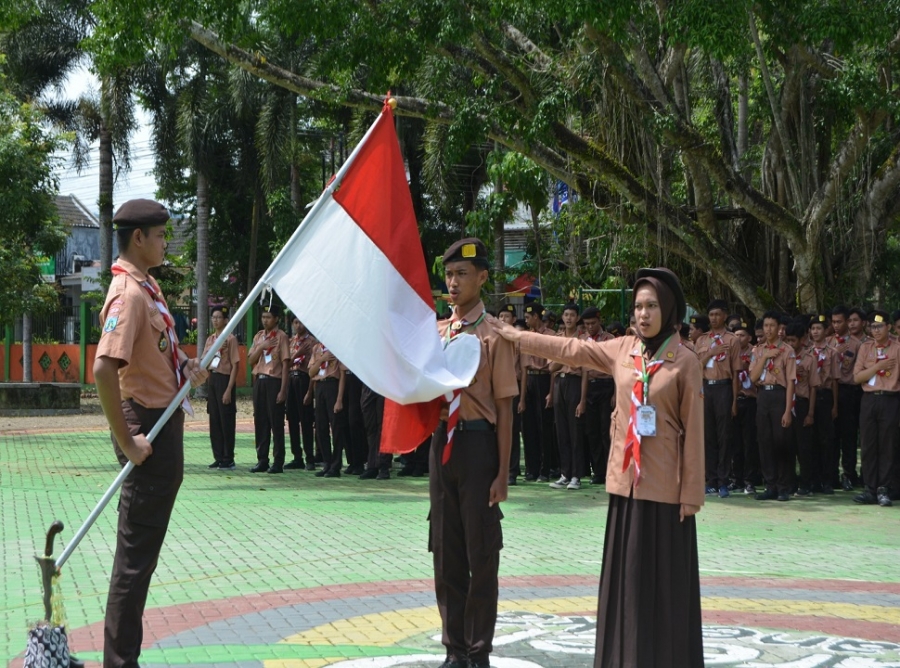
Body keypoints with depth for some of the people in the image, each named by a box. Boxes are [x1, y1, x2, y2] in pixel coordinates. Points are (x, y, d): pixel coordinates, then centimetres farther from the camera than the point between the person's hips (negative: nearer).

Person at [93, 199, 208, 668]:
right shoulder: (128, 293, -19)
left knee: (144, 548, 16)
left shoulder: (147, 285, 12)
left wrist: (184, 364, 9)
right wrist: (127, 442, -26)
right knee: (136, 553, -4)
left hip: (166, 422, 10)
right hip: (148, 426, -10)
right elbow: (104, 370, -30)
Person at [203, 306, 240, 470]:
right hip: (212, 379, 7)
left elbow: (235, 365, -11)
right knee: (214, 421, 8)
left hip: (225, 379, -7)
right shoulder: (210, 339, 13)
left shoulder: (230, 339, -7)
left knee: (226, 421, -3)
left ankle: (228, 459, 2)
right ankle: (218, 458, 15)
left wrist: (229, 390, -17)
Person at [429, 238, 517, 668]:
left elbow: (504, 407, -9)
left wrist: (502, 473, -11)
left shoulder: (495, 334, -8)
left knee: (481, 552, 2)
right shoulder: (436, 332, 10)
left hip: (478, 444, -6)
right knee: (445, 551, 11)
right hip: (442, 443, 6)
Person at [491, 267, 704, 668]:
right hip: (625, 481, 5)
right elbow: (570, 349, 16)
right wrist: (516, 337, 16)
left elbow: (693, 432, -7)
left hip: (664, 487, -5)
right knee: (625, 576, 9)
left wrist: (691, 495, -9)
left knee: (665, 581, 1)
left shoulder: (684, 362, -7)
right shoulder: (621, 350, 6)